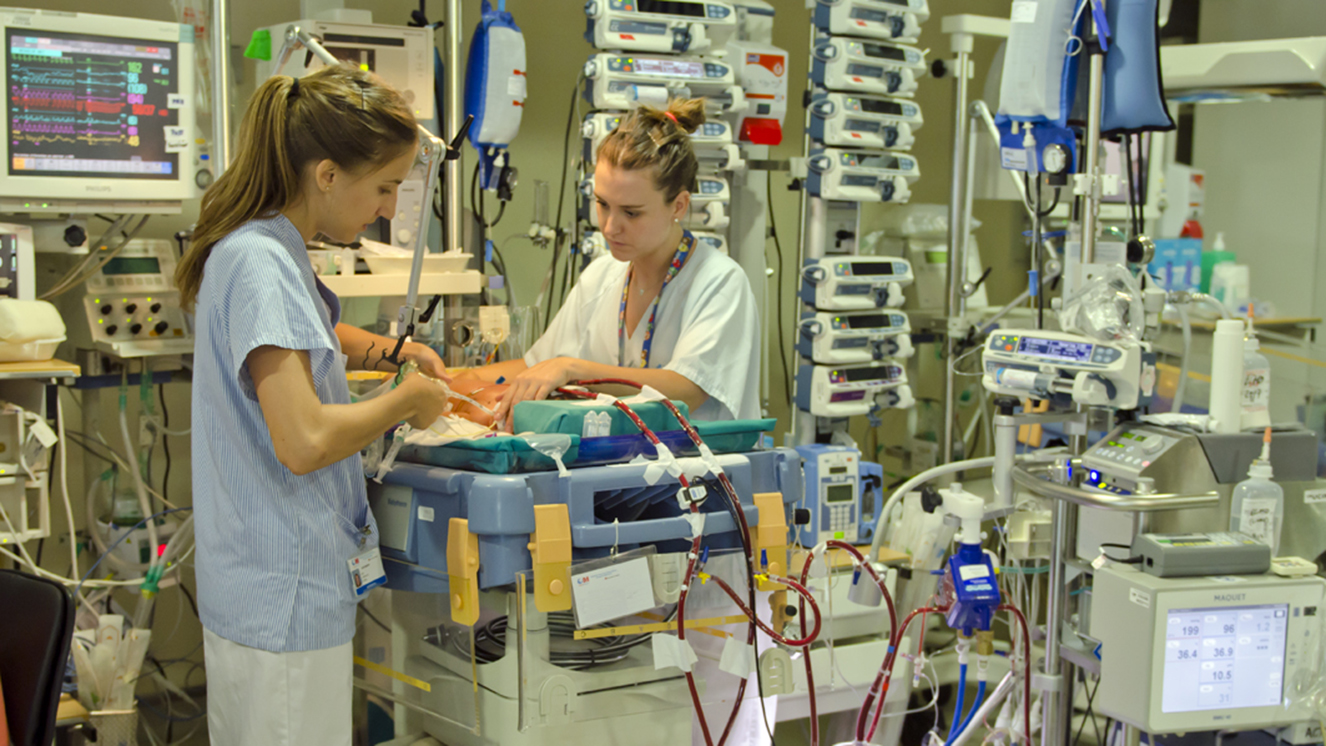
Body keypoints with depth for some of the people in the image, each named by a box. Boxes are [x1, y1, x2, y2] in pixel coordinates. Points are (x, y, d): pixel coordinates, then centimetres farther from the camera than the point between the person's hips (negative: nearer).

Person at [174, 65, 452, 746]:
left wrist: (381, 348, 14)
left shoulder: (268, 249, 10)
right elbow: (304, 441, -31)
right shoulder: (260, 263, -21)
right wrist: (406, 401, -14)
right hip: (286, 595, -10)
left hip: (258, 582, 10)